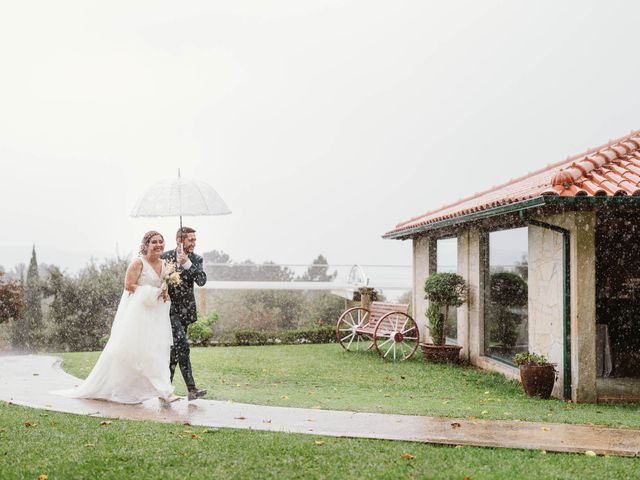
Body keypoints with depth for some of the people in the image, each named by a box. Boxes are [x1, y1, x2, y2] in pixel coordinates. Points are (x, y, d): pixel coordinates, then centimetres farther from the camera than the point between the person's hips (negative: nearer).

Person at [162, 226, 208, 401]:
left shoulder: (196, 259, 3)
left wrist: (187, 264, -22)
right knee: (182, 345, -16)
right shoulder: (165, 257, -3)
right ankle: (192, 389, -15)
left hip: (185, 310, 4)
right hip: (170, 308, -3)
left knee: (174, 348, 9)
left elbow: (202, 280, -12)